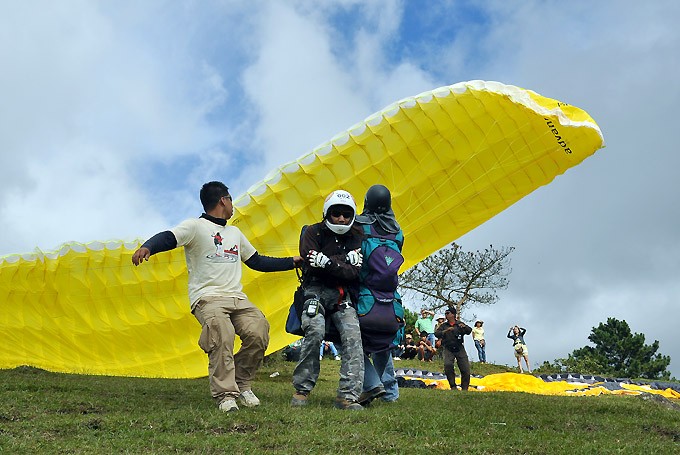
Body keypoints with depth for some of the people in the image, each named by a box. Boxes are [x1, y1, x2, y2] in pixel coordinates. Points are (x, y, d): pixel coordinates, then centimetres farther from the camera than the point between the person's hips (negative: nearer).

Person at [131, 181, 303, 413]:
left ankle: (242, 385, 1)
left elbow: (257, 261, 34)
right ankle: (226, 395, -25)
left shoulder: (235, 233, 28)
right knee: (222, 335, -32)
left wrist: (293, 262, 31)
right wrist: (147, 248, -36)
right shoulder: (196, 226, 4)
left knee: (259, 332, -18)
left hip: (237, 298, 6)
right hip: (207, 297, -6)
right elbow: (168, 238, -14)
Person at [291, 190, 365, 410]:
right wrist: (342, 262, -11)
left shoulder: (356, 237, 13)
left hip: (343, 295, 3)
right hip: (316, 290, -3)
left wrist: (327, 262, -13)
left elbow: (353, 272, -2)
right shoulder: (314, 232, 6)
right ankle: (302, 389, -15)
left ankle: (348, 396, -21)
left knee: (353, 336, -21)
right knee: (315, 332, -28)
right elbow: (311, 265, -10)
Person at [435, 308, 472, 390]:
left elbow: (469, 331, -3)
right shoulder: (444, 326, 11)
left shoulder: (459, 324, 9)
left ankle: (464, 388, 9)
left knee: (465, 369, -5)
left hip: (460, 349, 0)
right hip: (448, 349, 0)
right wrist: (445, 331, -19)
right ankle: (453, 386, -10)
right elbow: (437, 334, -4)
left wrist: (464, 327, -24)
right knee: (448, 365, -23)